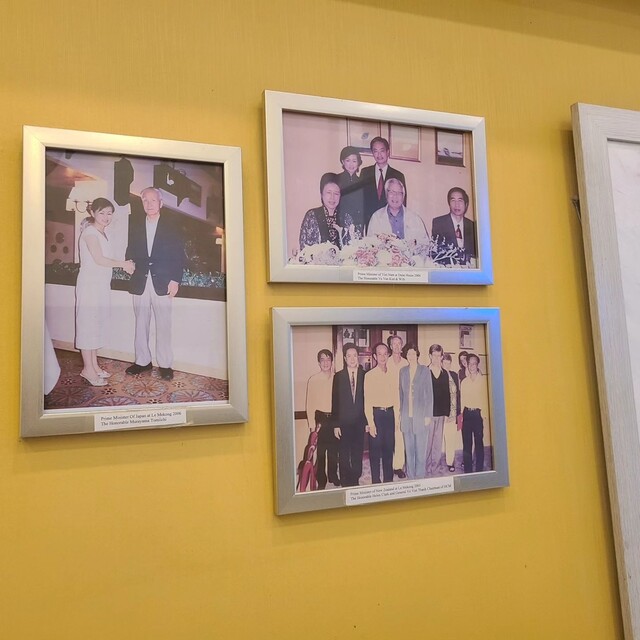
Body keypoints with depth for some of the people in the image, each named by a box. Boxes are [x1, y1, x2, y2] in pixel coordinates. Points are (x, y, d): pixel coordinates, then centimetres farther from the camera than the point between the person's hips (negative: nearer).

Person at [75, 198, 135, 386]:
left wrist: (124, 264, -1)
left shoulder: (101, 232, 15)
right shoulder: (90, 231, -11)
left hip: (101, 284, 9)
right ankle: (87, 369, 4)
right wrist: (123, 264, -12)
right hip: (90, 283, -9)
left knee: (97, 323, 12)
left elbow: (104, 259, 10)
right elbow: (98, 259, -19)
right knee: (88, 323, -3)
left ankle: (94, 365, 22)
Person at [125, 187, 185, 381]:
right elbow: (131, 252, 11)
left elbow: (179, 255, 0)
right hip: (140, 283, 3)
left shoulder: (171, 226, 3)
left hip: (163, 283, -3)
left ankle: (165, 364, 10)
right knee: (141, 324, 8)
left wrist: (175, 280, -8)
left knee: (163, 325, 0)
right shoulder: (135, 225, 11)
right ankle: (142, 361, 21)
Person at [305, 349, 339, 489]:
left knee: (334, 450, 11)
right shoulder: (313, 380, -4)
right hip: (320, 418, -2)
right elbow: (310, 403, -3)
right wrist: (312, 425, -6)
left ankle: (333, 477, 28)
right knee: (320, 451, 1)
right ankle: (321, 481, 14)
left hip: (334, 418, 2)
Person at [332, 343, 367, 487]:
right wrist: (336, 424, -4)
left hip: (359, 422, 1)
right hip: (344, 423, -1)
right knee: (344, 456, 6)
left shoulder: (364, 375, 2)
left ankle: (355, 481, 23)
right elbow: (335, 402, 0)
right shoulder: (338, 376, 1)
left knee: (357, 455, 9)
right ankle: (345, 483, 18)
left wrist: (367, 421, -1)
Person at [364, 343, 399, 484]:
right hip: (376, 414, -4)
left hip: (390, 413, 4)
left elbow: (396, 398, 11)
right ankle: (376, 481, 13)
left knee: (389, 448, 11)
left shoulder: (392, 375, 8)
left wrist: (397, 418, 5)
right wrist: (371, 423, -11)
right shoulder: (369, 375, -6)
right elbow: (367, 401, -8)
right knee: (375, 449, 2)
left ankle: (388, 480, 24)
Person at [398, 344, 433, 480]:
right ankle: (410, 476, 17)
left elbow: (429, 393, -1)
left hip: (420, 415, -3)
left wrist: (428, 415, -5)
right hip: (406, 416, 3)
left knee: (420, 448, 0)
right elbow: (401, 393, 11)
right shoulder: (403, 371, 9)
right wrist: (400, 413, 6)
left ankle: (420, 476, 10)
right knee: (409, 449, 8)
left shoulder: (424, 370, 0)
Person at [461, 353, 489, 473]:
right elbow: (462, 399, 13)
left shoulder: (483, 379, 3)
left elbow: (486, 397, -1)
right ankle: (467, 470, 10)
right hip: (467, 414, 3)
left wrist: (484, 413, -9)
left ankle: (479, 469, 9)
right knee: (466, 443, 2)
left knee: (479, 441, -1)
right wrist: (461, 414, 7)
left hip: (478, 413, -3)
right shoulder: (464, 381, 12)